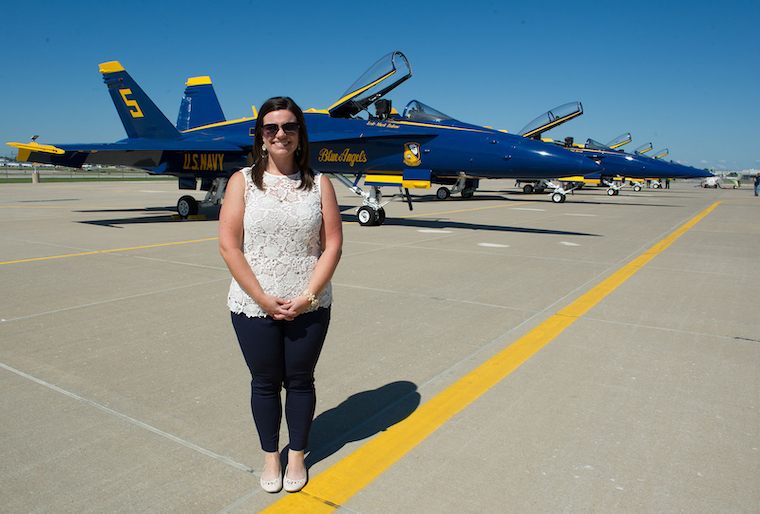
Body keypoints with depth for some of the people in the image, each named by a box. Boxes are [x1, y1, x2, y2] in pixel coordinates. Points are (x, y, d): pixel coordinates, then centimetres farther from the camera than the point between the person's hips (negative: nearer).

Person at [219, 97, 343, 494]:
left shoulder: (319, 184, 2)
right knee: (265, 383, 13)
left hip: (309, 308, 1)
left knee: (300, 381, 13)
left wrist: (308, 296, -11)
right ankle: (271, 456, 35)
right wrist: (264, 299, -13)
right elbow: (229, 246, -7)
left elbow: (332, 245, -2)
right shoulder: (243, 181, -1)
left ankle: (297, 456, 35)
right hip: (254, 307, 0)